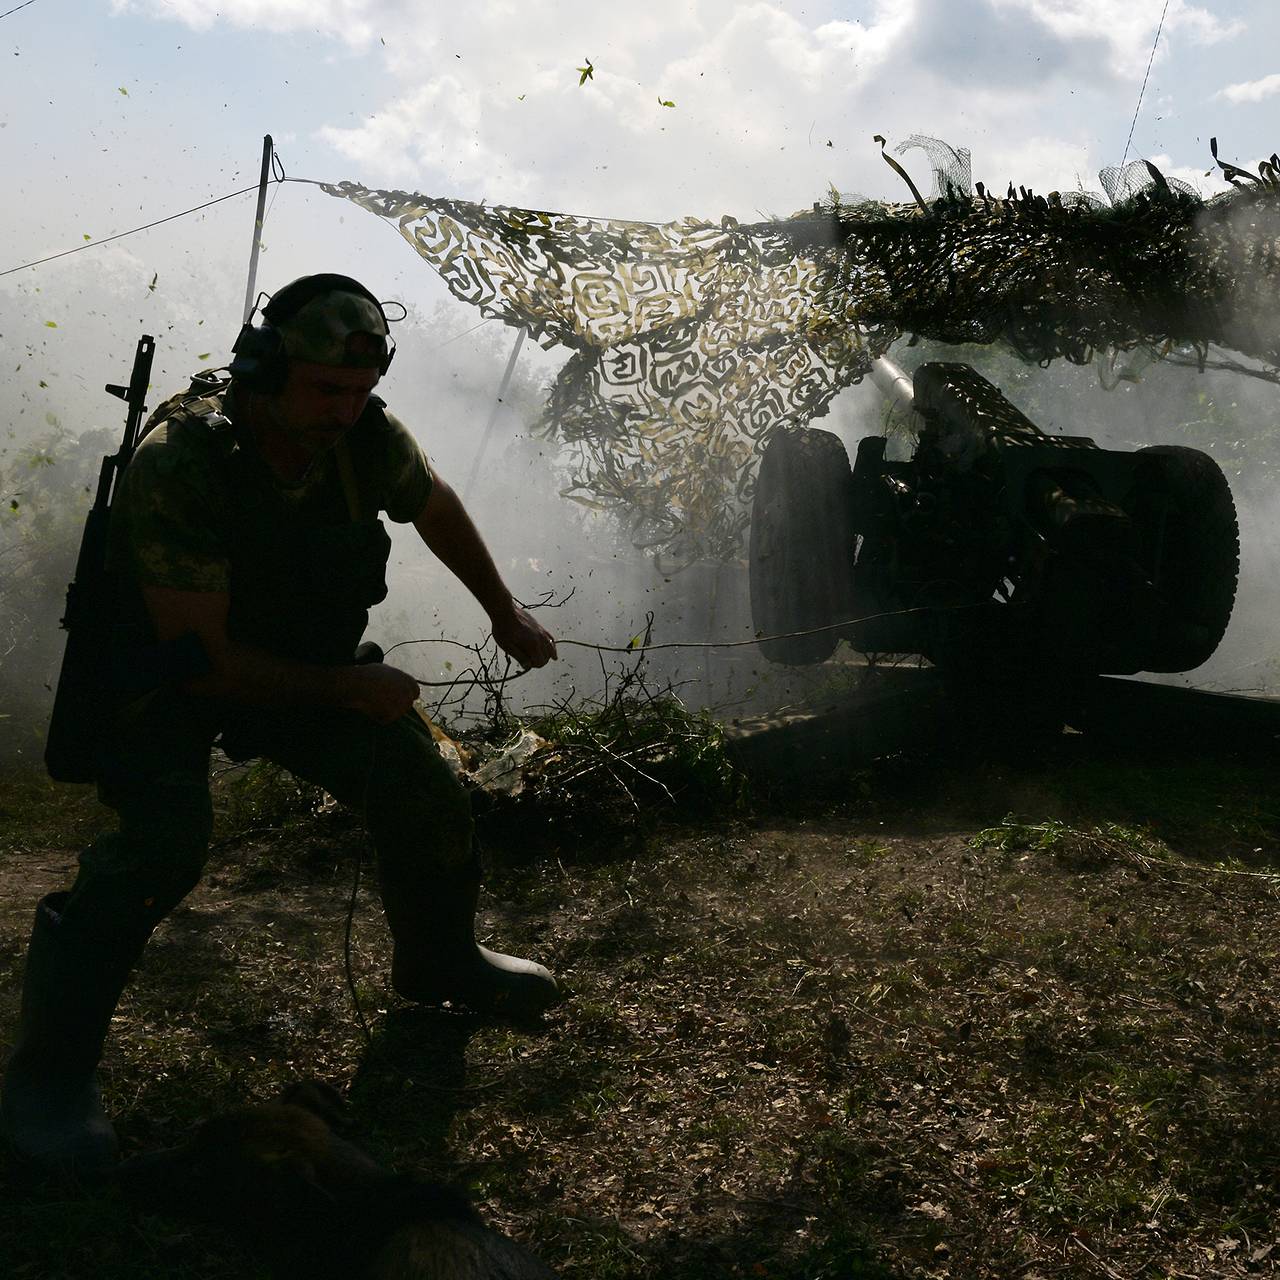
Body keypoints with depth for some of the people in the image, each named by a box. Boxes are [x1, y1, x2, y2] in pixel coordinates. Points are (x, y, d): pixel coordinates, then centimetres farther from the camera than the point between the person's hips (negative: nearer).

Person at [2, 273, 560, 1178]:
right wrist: (345, 689, -23)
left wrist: (507, 615, 17)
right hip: (165, 677, -5)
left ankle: (439, 960, 30)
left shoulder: (367, 438, -17)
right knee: (165, 843, -29)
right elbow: (201, 657, -30)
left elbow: (438, 509, 7)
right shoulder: (178, 465, -33)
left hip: (303, 661, 6)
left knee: (424, 790, 0)